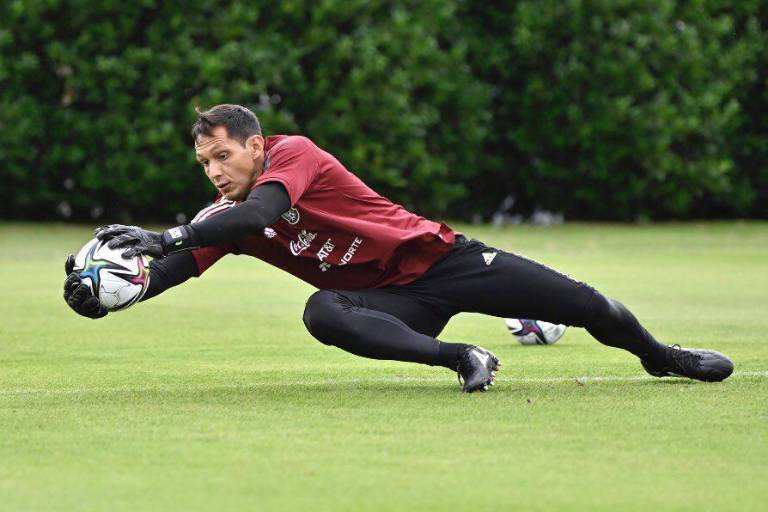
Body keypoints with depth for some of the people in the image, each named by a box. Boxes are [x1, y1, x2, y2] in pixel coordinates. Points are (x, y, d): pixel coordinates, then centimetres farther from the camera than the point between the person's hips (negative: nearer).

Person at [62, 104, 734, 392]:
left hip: (437, 259, -4)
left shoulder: (295, 152, -17)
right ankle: (462, 360, -27)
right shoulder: (222, 219, 0)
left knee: (584, 305, -3)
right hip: (391, 301, 4)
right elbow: (168, 271, -11)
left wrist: (166, 236, -42)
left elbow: (262, 211, -35)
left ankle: (661, 356, 28)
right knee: (323, 314, -31)